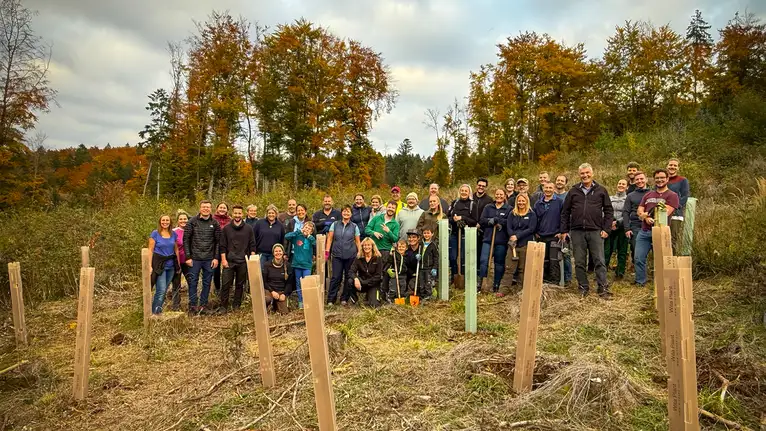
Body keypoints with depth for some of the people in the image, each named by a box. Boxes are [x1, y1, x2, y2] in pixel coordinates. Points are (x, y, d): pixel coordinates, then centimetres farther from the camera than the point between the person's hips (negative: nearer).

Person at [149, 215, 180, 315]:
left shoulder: (173, 234, 8)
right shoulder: (155, 233, -3)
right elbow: (150, 250, -5)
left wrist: (179, 265, 12)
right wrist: (150, 266, -11)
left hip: (171, 266, 5)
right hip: (159, 265, -5)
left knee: (164, 290, 8)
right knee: (161, 290, -11)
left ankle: (157, 310, 18)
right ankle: (154, 312, 0)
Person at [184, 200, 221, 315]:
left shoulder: (215, 224, 4)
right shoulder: (192, 222, -1)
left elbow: (218, 242, 4)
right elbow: (186, 239, -1)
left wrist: (216, 258, -2)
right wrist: (188, 257, -7)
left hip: (209, 259, 1)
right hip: (195, 258, -1)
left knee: (207, 283, 8)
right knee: (193, 282, 4)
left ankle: (203, 304, 19)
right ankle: (192, 305, 14)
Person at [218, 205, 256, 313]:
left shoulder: (248, 228, 5)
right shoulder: (226, 228, 4)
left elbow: (252, 245, 7)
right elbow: (223, 246, 4)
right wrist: (223, 259, -4)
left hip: (243, 262, 1)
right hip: (229, 261, -1)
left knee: (240, 285, 8)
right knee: (225, 284, -3)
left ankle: (236, 306, 19)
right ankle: (223, 306, 6)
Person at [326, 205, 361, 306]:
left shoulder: (354, 226, 6)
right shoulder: (335, 224, 7)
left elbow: (357, 241, 7)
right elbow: (330, 239, 6)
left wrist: (360, 253, 0)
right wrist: (327, 251, -2)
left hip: (351, 255, 1)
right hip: (337, 255, -1)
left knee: (349, 277, 6)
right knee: (336, 277, -3)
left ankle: (344, 299, 19)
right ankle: (330, 300, 4)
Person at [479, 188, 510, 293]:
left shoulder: (509, 209, 6)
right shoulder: (488, 207, 14)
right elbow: (481, 220, 3)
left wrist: (496, 219, -13)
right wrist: (491, 221, -13)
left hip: (501, 241, -1)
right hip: (488, 239, 1)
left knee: (499, 263, 6)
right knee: (483, 260, -10)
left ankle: (496, 286, 17)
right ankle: (479, 283, -4)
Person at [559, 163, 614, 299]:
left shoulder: (601, 190, 7)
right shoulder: (573, 191, 10)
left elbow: (608, 210, 7)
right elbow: (565, 212, 10)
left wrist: (606, 229, -2)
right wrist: (564, 230, 5)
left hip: (595, 231, -1)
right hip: (577, 232, 2)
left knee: (599, 261, -2)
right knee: (579, 262, 6)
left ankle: (603, 288, 4)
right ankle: (583, 288, 15)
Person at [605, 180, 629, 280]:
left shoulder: (628, 199, 3)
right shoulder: (610, 198, 13)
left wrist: (618, 222, -13)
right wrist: (610, 223, -9)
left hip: (622, 228, -2)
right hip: (610, 228, 2)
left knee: (622, 252, 3)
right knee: (606, 251, -1)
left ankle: (620, 273, 11)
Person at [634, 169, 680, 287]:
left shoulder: (672, 195, 1)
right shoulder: (648, 195, 19)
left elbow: (665, 213, -11)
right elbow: (640, 211, 12)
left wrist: (646, 214, -6)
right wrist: (646, 217, -11)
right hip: (644, 232, 5)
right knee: (639, 258, 4)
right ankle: (640, 282, 15)